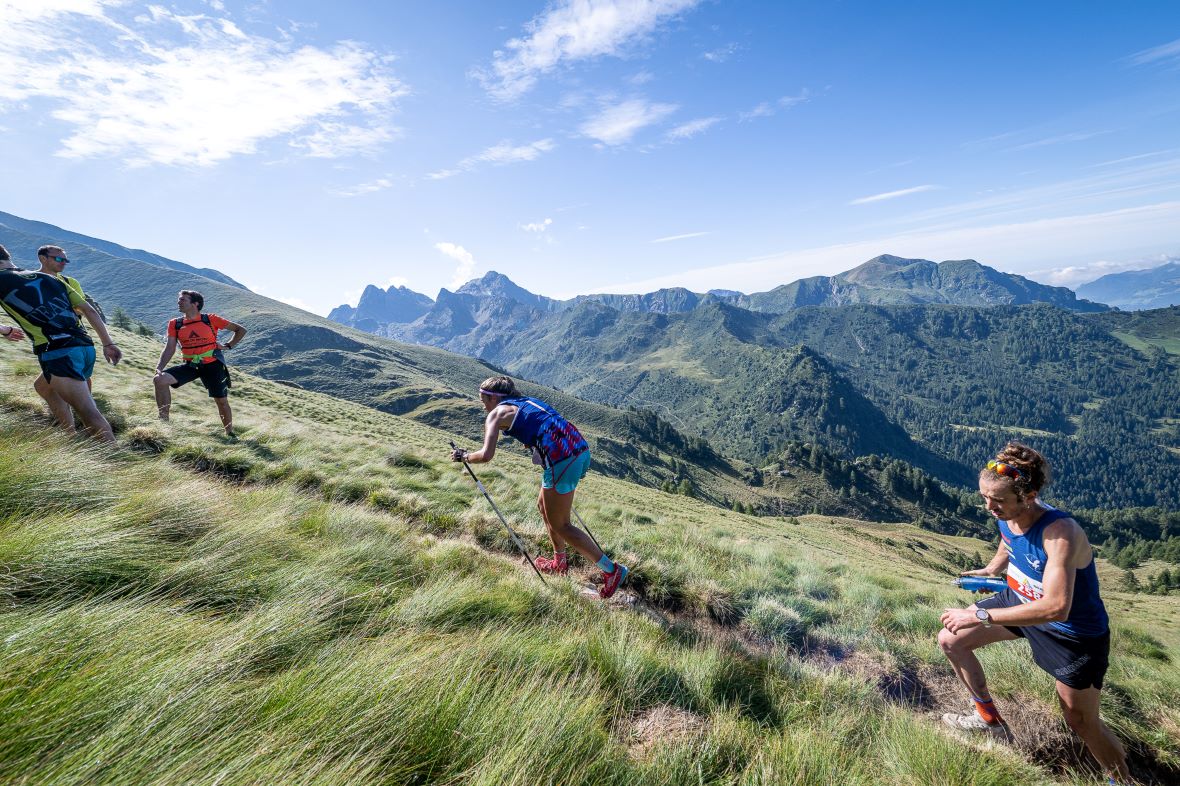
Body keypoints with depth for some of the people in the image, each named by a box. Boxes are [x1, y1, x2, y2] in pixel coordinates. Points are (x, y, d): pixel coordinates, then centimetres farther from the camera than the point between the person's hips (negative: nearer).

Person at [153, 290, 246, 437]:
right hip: (190, 365, 3)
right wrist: (159, 368, -12)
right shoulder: (175, 324, 4)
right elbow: (170, 348, 0)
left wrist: (228, 346, -4)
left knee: (222, 401, 1)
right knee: (160, 380, -18)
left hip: (212, 365, -3)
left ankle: (230, 434, 18)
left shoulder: (210, 319, -4)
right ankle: (164, 422, -8)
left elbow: (241, 330, 2)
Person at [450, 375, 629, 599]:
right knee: (543, 505, 27)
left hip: (561, 461, -8)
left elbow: (486, 455, -5)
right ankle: (560, 562, 41)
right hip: (581, 449, 8)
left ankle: (612, 570, 11)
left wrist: (464, 456, 12)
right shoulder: (527, 401, 25)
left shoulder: (497, 413, 4)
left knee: (560, 525, 8)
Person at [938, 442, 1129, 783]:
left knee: (1082, 723, 8)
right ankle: (990, 720, 27)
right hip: (1021, 599, 7)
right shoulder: (1006, 514, -16)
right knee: (951, 640, 5)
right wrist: (992, 569, 7)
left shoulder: (1059, 532, -37)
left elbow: (1055, 608, -42)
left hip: (1076, 633, -6)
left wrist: (978, 616, -41)